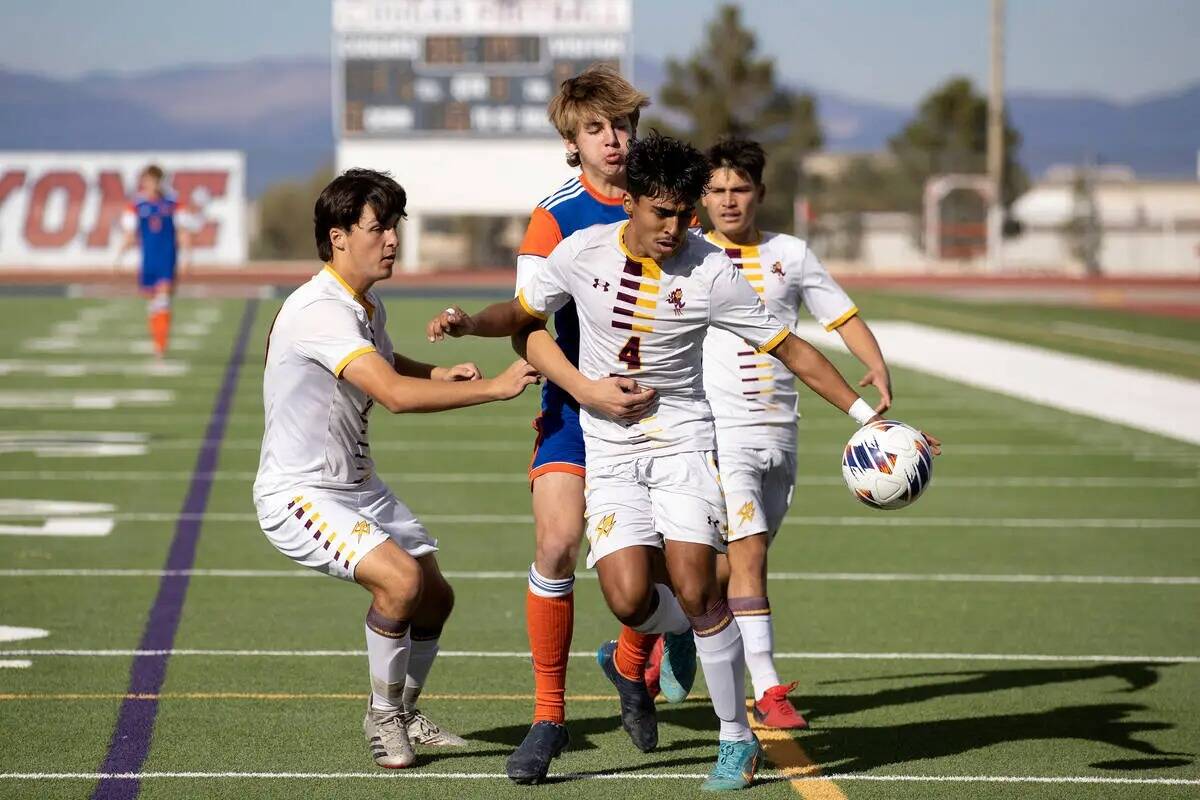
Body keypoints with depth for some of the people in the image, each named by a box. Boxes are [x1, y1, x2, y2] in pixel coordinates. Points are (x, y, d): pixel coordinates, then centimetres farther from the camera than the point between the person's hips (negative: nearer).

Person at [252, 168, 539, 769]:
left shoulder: (368, 306, 7)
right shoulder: (320, 310, -25)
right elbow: (395, 395, -35)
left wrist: (438, 374, 9)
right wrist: (494, 387, -33)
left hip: (358, 487, 10)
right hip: (299, 494, -10)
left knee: (435, 598, 11)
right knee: (400, 579, -28)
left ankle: (405, 713, 35)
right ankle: (381, 716, -7)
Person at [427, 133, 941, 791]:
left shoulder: (710, 272, -10)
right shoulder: (582, 254, -5)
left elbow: (790, 347, -4)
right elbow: (522, 313, 13)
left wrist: (867, 416, -6)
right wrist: (467, 322, -7)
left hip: (682, 440, -1)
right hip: (608, 449, 2)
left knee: (695, 589, -16)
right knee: (629, 599, -15)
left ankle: (737, 738, 2)